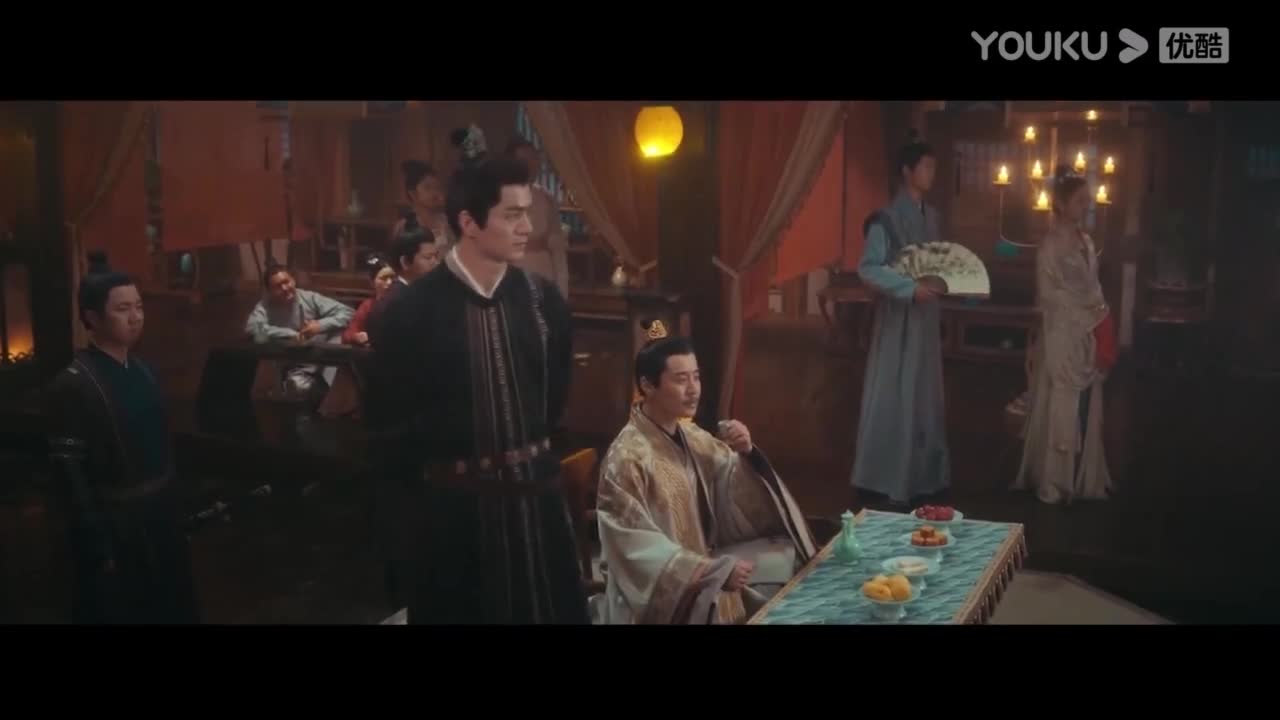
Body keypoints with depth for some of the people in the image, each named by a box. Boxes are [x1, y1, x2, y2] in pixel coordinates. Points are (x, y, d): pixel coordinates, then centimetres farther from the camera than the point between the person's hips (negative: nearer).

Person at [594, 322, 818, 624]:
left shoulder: (691, 436, 2)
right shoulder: (626, 458, -20)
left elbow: (734, 493, 6)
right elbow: (638, 549, -22)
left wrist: (746, 453, -14)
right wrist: (716, 571, -25)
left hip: (702, 566, 7)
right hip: (660, 593, -7)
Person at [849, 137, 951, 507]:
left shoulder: (930, 216, 11)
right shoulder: (887, 219, -13)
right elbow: (867, 268, -20)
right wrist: (910, 287, -26)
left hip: (926, 317, 8)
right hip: (898, 319, -8)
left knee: (924, 397, 12)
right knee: (893, 398, -3)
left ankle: (922, 475, 21)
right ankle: (889, 479, 5)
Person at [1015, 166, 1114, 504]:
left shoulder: (1087, 242, 14)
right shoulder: (1052, 244, -9)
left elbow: (1093, 289, 15)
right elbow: (1048, 294, -13)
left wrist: (1102, 325, 5)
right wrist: (1089, 314, -12)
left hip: (1089, 338, 7)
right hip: (1063, 337, -7)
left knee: (1085, 412, 9)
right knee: (1061, 410, -3)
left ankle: (1082, 480, 16)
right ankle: (1053, 484, 4)